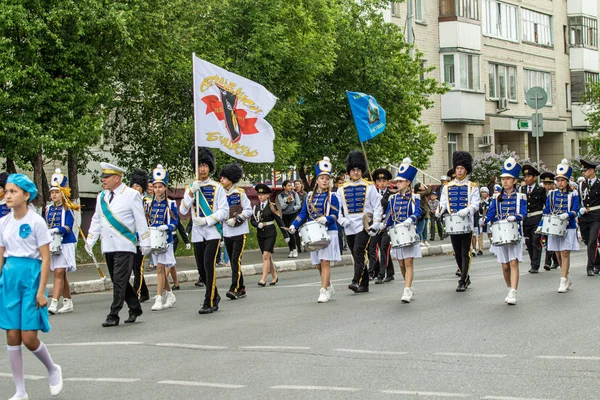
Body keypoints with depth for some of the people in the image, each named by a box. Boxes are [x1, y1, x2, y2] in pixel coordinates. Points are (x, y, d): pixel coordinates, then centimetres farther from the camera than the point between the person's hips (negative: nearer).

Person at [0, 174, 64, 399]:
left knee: (29, 338, -7)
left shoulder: (36, 222, -8)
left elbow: (45, 259, -9)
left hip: (31, 276, -5)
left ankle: (53, 369, 22)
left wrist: (41, 291, -14)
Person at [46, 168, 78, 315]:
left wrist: (55, 230, -26)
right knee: (61, 275, 11)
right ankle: (68, 303, 20)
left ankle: (54, 303, -20)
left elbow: (68, 227, -13)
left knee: (59, 272, -14)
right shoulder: (49, 209, 11)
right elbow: (46, 226, 16)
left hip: (65, 244, -6)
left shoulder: (67, 209, -5)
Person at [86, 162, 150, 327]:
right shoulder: (101, 197, 11)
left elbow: (141, 221, -3)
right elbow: (96, 220, 19)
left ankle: (114, 315, -6)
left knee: (119, 281, -9)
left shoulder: (132, 195, -5)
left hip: (125, 247, -6)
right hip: (108, 246, 6)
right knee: (119, 281, 11)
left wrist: (145, 243, -4)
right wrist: (89, 241, 15)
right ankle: (135, 308, 25)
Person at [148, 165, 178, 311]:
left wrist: (166, 227, -21)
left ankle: (159, 299, -11)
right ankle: (170, 296, 24)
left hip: (165, 239, -5)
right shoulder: (150, 204, 9)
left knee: (160, 268, -10)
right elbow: (146, 222, 15)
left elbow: (175, 223, -3)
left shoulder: (171, 204, -3)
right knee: (161, 269, 10)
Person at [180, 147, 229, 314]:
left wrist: (207, 220, -16)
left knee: (209, 265, -14)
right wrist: (191, 193, -12)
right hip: (197, 233, 4)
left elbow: (224, 211, -4)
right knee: (201, 269, 8)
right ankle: (215, 296, 28)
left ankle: (209, 303, -10)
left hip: (213, 232, -4)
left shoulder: (217, 188, 0)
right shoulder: (191, 187, 9)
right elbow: (183, 211, 1)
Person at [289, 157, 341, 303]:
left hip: (328, 232, -5)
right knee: (318, 264, 9)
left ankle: (324, 291, -8)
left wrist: (326, 219, -27)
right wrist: (294, 225, -2)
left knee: (325, 262, -10)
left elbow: (335, 215, -7)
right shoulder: (309, 196, 11)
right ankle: (329, 287, 27)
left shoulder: (332, 196, -2)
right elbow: (303, 213, 12)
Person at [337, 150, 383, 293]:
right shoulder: (342, 189, 11)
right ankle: (364, 285, 13)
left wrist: (375, 225, -7)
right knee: (357, 257, 7)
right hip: (350, 228, 4)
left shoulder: (369, 187, 4)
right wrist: (341, 220, -6)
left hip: (364, 226, -4)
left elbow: (377, 207, 2)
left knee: (359, 252, -18)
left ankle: (356, 281, -24)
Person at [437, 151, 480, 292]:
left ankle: (463, 282, -5)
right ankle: (466, 277, 23)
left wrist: (467, 210, -26)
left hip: (466, 224, -4)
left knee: (465, 253, -5)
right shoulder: (447, 187, 11)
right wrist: (439, 210, -16)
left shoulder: (472, 187, 2)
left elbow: (475, 204, -6)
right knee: (457, 253, 9)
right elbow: (443, 202, 6)